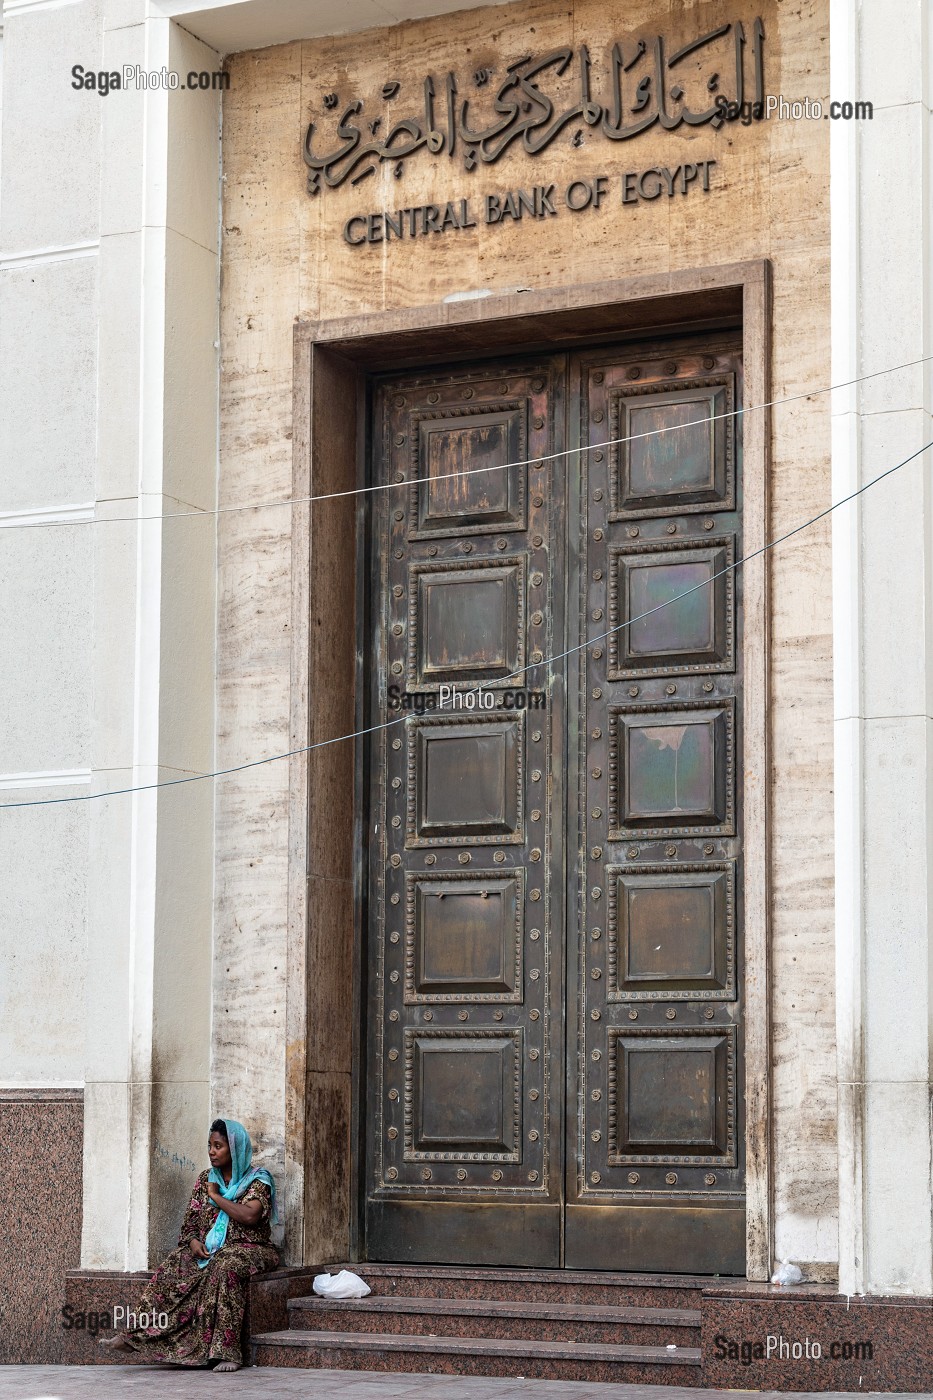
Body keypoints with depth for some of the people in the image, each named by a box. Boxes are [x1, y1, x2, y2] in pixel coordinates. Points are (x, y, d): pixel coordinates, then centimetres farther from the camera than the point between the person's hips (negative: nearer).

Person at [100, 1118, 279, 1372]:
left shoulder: (258, 1180, -3)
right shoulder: (205, 1179, 15)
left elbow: (249, 1216, -20)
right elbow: (190, 1220, 13)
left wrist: (215, 1196, -10)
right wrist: (194, 1241, -10)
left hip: (246, 1249, -5)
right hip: (207, 1250, 5)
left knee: (224, 1267, -38)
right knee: (175, 1266, -23)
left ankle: (225, 1351, -41)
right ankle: (137, 1336, -28)